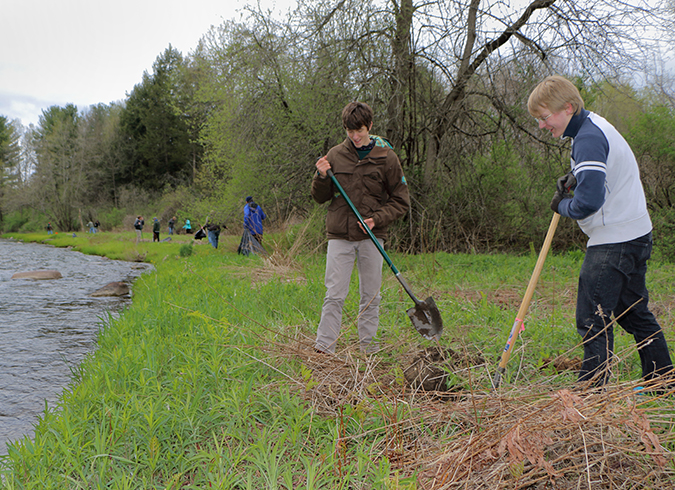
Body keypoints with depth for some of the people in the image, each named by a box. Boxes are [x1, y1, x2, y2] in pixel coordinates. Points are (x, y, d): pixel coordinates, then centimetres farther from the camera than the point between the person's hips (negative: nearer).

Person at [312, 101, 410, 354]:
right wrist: (322, 177, -7)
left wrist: (377, 219, -10)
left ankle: (368, 347, 17)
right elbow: (320, 198, 13)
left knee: (371, 296, 6)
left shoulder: (386, 157, 1)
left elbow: (401, 201, 5)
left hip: (371, 237, 0)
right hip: (340, 235, 0)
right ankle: (324, 347, 3)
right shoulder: (335, 155, 5)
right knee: (334, 295, -2)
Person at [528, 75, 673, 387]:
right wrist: (575, 178, 11)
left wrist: (563, 206, -7)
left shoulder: (588, 139, -19)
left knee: (593, 320, -6)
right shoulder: (595, 126, 14)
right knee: (635, 313, 18)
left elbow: (589, 201, -27)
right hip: (636, 234, 11)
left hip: (614, 244, -11)